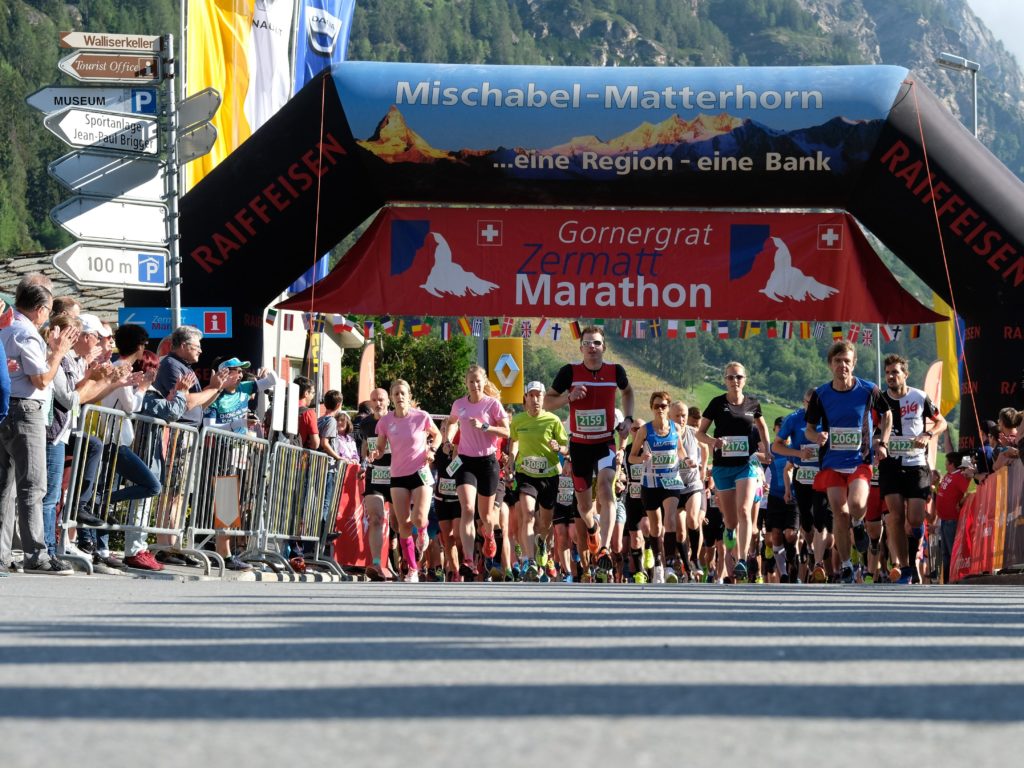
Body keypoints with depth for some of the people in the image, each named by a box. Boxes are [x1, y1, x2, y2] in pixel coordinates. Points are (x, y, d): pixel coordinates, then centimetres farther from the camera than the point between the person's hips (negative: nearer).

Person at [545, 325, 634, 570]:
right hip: (579, 444, 1)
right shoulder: (569, 372, -8)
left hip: (606, 442, -1)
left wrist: (627, 418, 4)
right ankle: (592, 529, 47)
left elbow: (627, 392, 19)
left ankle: (604, 548, -32)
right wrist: (568, 396, -20)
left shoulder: (615, 371, -4)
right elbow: (547, 403, -2)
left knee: (605, 486, -26)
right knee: (583, 502, 10)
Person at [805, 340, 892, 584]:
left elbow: (887, 415, 11)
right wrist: (817, 437, -16)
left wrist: (883, 443, -1)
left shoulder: (868, 390, -5)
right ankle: (845, 564, 10)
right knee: (839, 513, -2)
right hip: (832, 463, 2)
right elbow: (809, 428, 7)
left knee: (857, 506, -23)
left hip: (860, 461, -2)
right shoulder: (820, 395, -2)